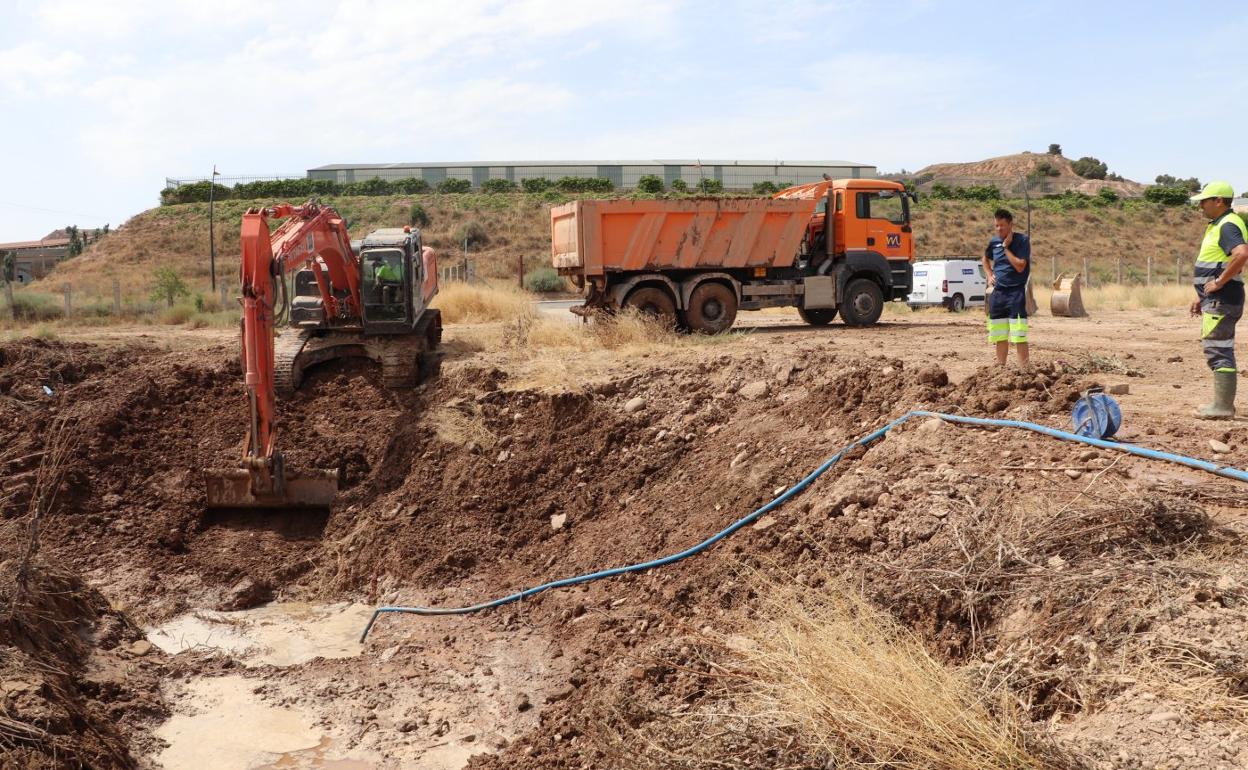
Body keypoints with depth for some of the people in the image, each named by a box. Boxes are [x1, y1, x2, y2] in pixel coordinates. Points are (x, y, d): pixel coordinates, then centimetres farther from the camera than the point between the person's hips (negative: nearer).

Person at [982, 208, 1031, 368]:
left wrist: (1006, 247, -12)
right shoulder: (994, 242, 9)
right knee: (999, 336, 13)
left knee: (1019, 336, -11)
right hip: (997, 292, 6)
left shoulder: (1022, 241, -8)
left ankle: (1025, 369, -10)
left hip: (1015, 292, -6)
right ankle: (1001, 367, 23)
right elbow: (986, 259, 29)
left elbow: (1020, 266, -18)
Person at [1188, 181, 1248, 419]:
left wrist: (1219, 282, -26)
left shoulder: (1228, 225, -16)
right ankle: (1223, 404, 22)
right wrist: (1202, 296, 24)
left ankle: (1223, 407, -6)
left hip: (1221, 300, -11)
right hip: (1215, 299, 11)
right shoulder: (1217, 225, 18)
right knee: (1219, 350, 15)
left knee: (1219, 351, -8)